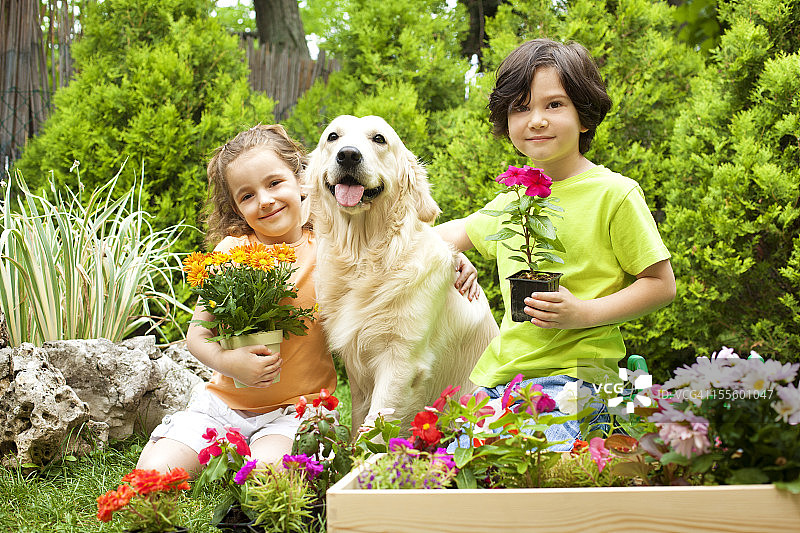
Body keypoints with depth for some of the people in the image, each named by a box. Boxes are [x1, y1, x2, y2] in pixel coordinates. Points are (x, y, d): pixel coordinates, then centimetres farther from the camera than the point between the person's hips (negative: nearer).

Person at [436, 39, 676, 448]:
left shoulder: (614, 193, -5)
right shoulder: (512, 199, 13)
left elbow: (661, 284, -4)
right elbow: (465, 230, 34)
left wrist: (585, 313, -17)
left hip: (571, 373, -6)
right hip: (496, 374, 6)